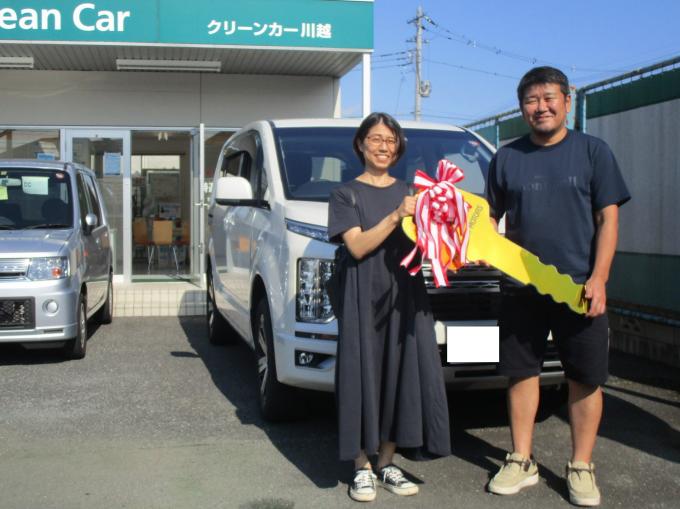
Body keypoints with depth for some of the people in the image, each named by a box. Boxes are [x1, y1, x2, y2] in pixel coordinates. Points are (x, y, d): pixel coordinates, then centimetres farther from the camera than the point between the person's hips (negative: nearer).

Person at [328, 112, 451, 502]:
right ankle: (363, 467, 6)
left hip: (406, 295, 4)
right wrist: (397, 216, -20)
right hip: (365, 297, -4)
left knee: (401, 375, 4)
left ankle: (388, 464, 14)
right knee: (364, 376, -3)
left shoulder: (409, 192, 17)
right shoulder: (347, 194, 4)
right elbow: (358, 247, -10)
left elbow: (421, 243, 12)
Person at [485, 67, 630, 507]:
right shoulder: (507, 157, 8)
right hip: (522, 289, 2)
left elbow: (608, 218, -3)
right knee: (522, 372, 8)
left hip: (580, 288, -2)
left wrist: (598, 280, -12)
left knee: (585, 379, 4)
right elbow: (492, 216, 13)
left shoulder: (593, 151, 1)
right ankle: (522, 462, 21)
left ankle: (581, 467, 17)